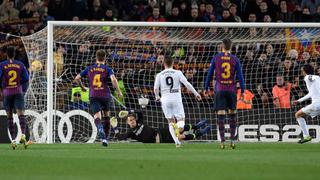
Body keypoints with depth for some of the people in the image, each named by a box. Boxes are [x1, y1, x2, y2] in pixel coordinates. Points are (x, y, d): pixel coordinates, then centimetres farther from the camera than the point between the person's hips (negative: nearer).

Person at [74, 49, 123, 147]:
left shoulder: (89, 69, 11)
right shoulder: (107, 69, 3)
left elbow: (77, 78, 12)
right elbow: (113, 79, -15)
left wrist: (82, 87, 30)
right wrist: (119, 91, -4)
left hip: (93, 96, 0)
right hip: (105, 95, 0)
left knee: (97, 118, -9)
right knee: (106, 116, 22)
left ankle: (101, 130, -43)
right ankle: (105, 138, 21)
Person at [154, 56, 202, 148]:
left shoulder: (159, 75, 5)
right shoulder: (178, 73, 1)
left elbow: (156, 88, -2)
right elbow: (187, 83, -6)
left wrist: (157, 97, 18)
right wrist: (196, 93, 0)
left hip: (165, 99, 1)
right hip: (176, 98, -1)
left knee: (171, 121, 10)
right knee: (180, 119, 4)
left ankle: (177, 141, -2)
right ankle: (179, 128, -34)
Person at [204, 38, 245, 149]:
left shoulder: (216, 58, 0)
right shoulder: (235, 60, 1)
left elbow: (210, 74, 3)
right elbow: (240, 76, 0)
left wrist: (206, 88, 11)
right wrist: (242, 91, 4)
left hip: (219, 90, -1)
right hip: (231, 90, 1)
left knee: (221, 115, -3)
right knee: (232, 114, 12)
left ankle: (222, 140, -9)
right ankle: (233, 139, 8)